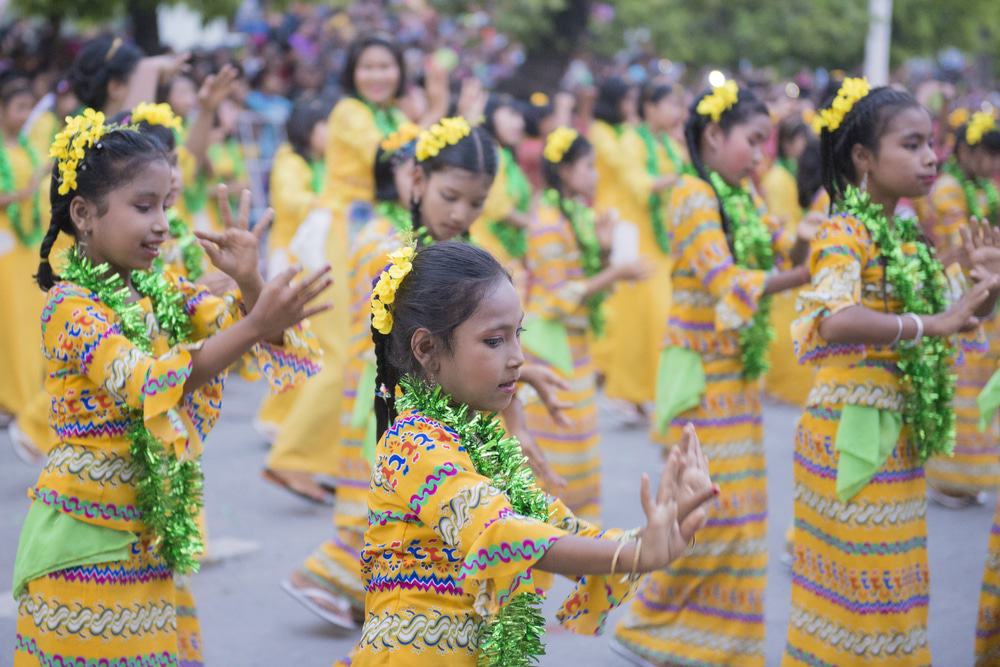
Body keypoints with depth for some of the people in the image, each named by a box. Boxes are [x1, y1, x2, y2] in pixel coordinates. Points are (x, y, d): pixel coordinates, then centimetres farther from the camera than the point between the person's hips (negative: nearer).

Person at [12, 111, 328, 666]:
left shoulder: (163, 288, 7)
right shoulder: (70, 305, -14)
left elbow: (249, 334, 1)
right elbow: (149, 384, -28)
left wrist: (249, 284, -20)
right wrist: (255, 325, -38)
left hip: (154, 533, 7)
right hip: (89, 541, -6)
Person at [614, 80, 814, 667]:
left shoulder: (744, 199, 13)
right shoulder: (693, 196, -13)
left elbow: (787, 249, 3)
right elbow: (727, 283, -22)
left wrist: (811, 243, -18)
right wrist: (808, 276, -26)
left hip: (739, 371, 8)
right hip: (703, 372, -8)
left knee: (735, 508, 10)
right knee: (710, 509, -6)